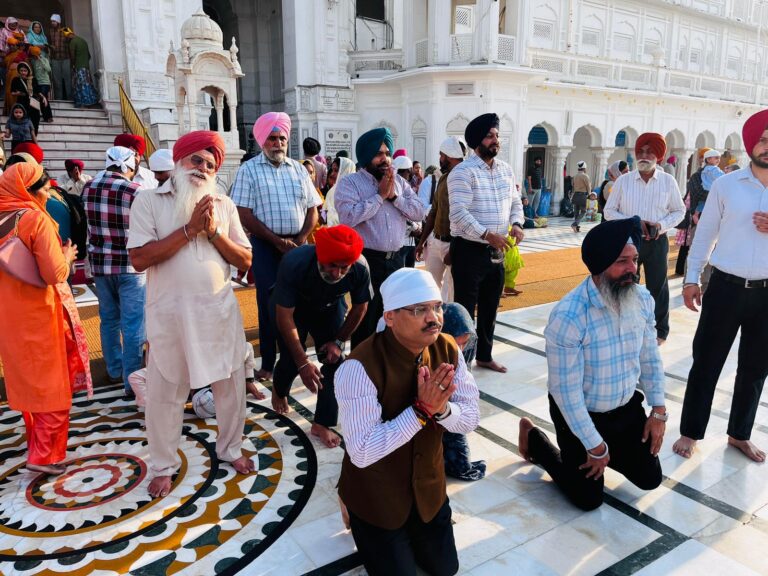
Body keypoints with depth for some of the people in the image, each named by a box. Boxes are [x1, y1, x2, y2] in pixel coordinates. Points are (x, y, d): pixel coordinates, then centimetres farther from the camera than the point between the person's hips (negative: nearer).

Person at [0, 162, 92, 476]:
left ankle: (36, 440, 36)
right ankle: (44, 455, 6)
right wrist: (67, 256, -3)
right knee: (52, 386, 5)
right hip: (37, 315, -7)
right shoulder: (36, 219, -16)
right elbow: (55, 274, -21)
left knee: (26, 383, 21)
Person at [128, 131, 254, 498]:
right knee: (165, 392, 10)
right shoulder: (149, 201, -3)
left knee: (231, 382, 13)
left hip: (220, 309, 3)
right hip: (170, 312, -2)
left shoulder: (224, 205, 6)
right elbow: (139, 259, -14)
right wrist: (189, 228, -18)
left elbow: (245, 261, 2)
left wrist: (213, 232, -12)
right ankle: (163, 465, 29)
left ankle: (230, 448, 36)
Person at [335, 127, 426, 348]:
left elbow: (419, 212, 3)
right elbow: (349, 217, -22)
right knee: (365, 319, 4)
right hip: (367, 260, -5)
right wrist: (380, 195, -15)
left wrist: (394, 196, -10)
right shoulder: (349, 183, -6)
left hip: (396, 259, 6)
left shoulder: (399, 181, 11)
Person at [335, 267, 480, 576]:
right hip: (376, 493, -5)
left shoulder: (448, 350, -14)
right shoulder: (360, 367, -32)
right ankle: (359, 518, 31)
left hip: (428, 484, 5)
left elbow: (470, 420, -8)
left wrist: (442, 407, -31)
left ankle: (407, 533, 43)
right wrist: (421, 411, -38)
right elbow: (361, 452, -32)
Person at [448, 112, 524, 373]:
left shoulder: (506, 169, 11)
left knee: (489, 308, 18)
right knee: (465, 309, 1)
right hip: (469, 251, -7)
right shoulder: (463, 172, -14)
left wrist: (516, 224, -4)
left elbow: (515, 201, 17)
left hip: (497, 251, 8)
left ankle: (484, 355, 34)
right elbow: (458, 213, -22)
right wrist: (488, 235, -29)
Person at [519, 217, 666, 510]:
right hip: (579, 414, -5)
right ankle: (533, 438, 25)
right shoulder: (568, 316, -33)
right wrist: (595, 445, -18)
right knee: (588, 498, 6)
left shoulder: (642, 299, -11)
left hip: (627, 407, 6)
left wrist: (658, 411, 2)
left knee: (649, 479, 13)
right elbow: (566, 390, -26)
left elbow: (649, 358, 4)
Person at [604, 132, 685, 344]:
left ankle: (660, 330, 21)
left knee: (657, 286, 8)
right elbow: (609, 211, 1)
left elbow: (679, 211, 7)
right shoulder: (623, 181, -1)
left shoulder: (668, 181, 1)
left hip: (657, 241, 0)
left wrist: (661, 225, -12)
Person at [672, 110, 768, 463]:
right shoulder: (726, 185, -1)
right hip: (726, 287, -2)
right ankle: (691, 432, 20)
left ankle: (739, 434, 32)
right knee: (706, 362, 4)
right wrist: (691, 279, -2)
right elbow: (705, 234, 2)